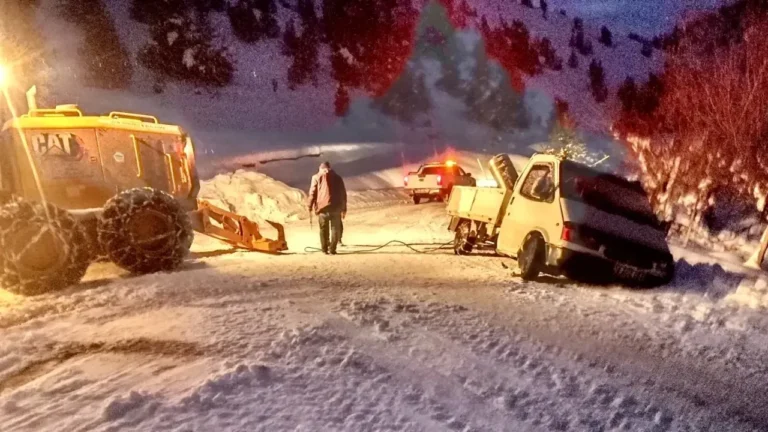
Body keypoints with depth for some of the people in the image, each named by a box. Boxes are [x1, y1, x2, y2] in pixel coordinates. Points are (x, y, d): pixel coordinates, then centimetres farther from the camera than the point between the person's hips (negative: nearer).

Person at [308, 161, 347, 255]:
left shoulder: (317, 177, 11)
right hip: (336, 206, 1)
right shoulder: (337, 177, 18)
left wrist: (311, 205, 5)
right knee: (335, 228, 7)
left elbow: (312, 192, 2)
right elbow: (343, 194, 14)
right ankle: (332, 249, 1)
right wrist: (344, 208, 16)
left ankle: (325, 249, 10)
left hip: (322, 206, -1)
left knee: (324, 229, 11)